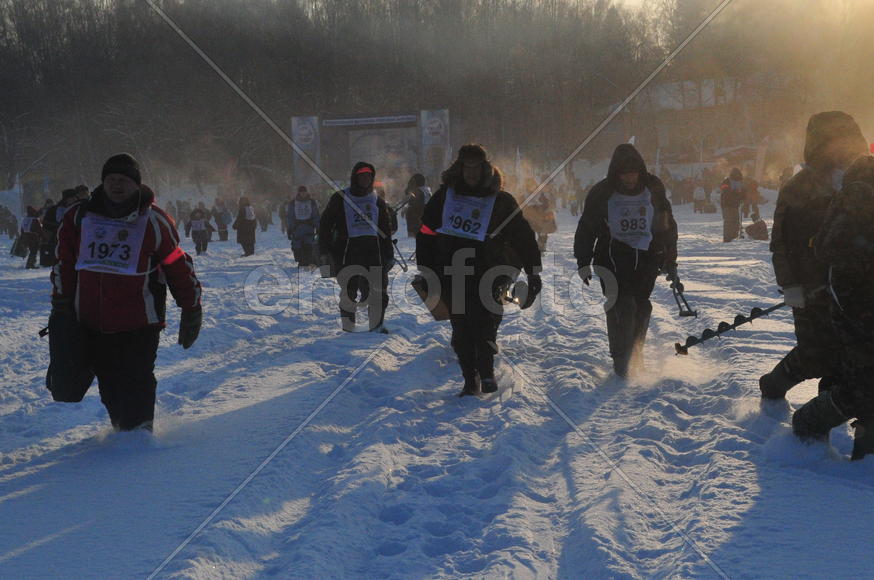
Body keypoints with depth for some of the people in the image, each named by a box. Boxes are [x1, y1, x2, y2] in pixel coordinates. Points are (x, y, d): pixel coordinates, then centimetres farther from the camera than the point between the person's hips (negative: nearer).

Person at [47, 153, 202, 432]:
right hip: (88, 321, 3)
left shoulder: (154, 221, 0)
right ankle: (121, 427, 28)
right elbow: (64, 264, 14)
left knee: (134, 382, -5)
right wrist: (60, 303, 6)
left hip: (139, 324, -3)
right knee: (110, 383, 9)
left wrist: (191, 310, 7)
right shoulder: (80, 218, 8)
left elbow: (179, 266, 6)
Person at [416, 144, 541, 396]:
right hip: (452, 277, 2)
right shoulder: (445, 196, 9)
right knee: (461, 330, 2)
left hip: (487, 276, -2)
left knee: (485, 327, -11)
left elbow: (524, 238, 5)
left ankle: (486, 373, 3)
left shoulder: (501, 201, 3)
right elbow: (426, 234, 12)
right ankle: (470, 379, 10)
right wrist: (426, 271, 6)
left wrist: (533, 275, 0)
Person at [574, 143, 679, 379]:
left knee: (641, 306, -6)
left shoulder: (653, 189, 5)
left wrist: (670, 263, 14)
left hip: (647, 256, 2)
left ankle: (635, 355, 11)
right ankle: (621, 360, -8)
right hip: (613, 256, -2)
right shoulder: (602, 193, 0)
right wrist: (583, 262, 1)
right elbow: (586, 229, 7)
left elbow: (668, 227, 14)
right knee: (621, 304, -15)